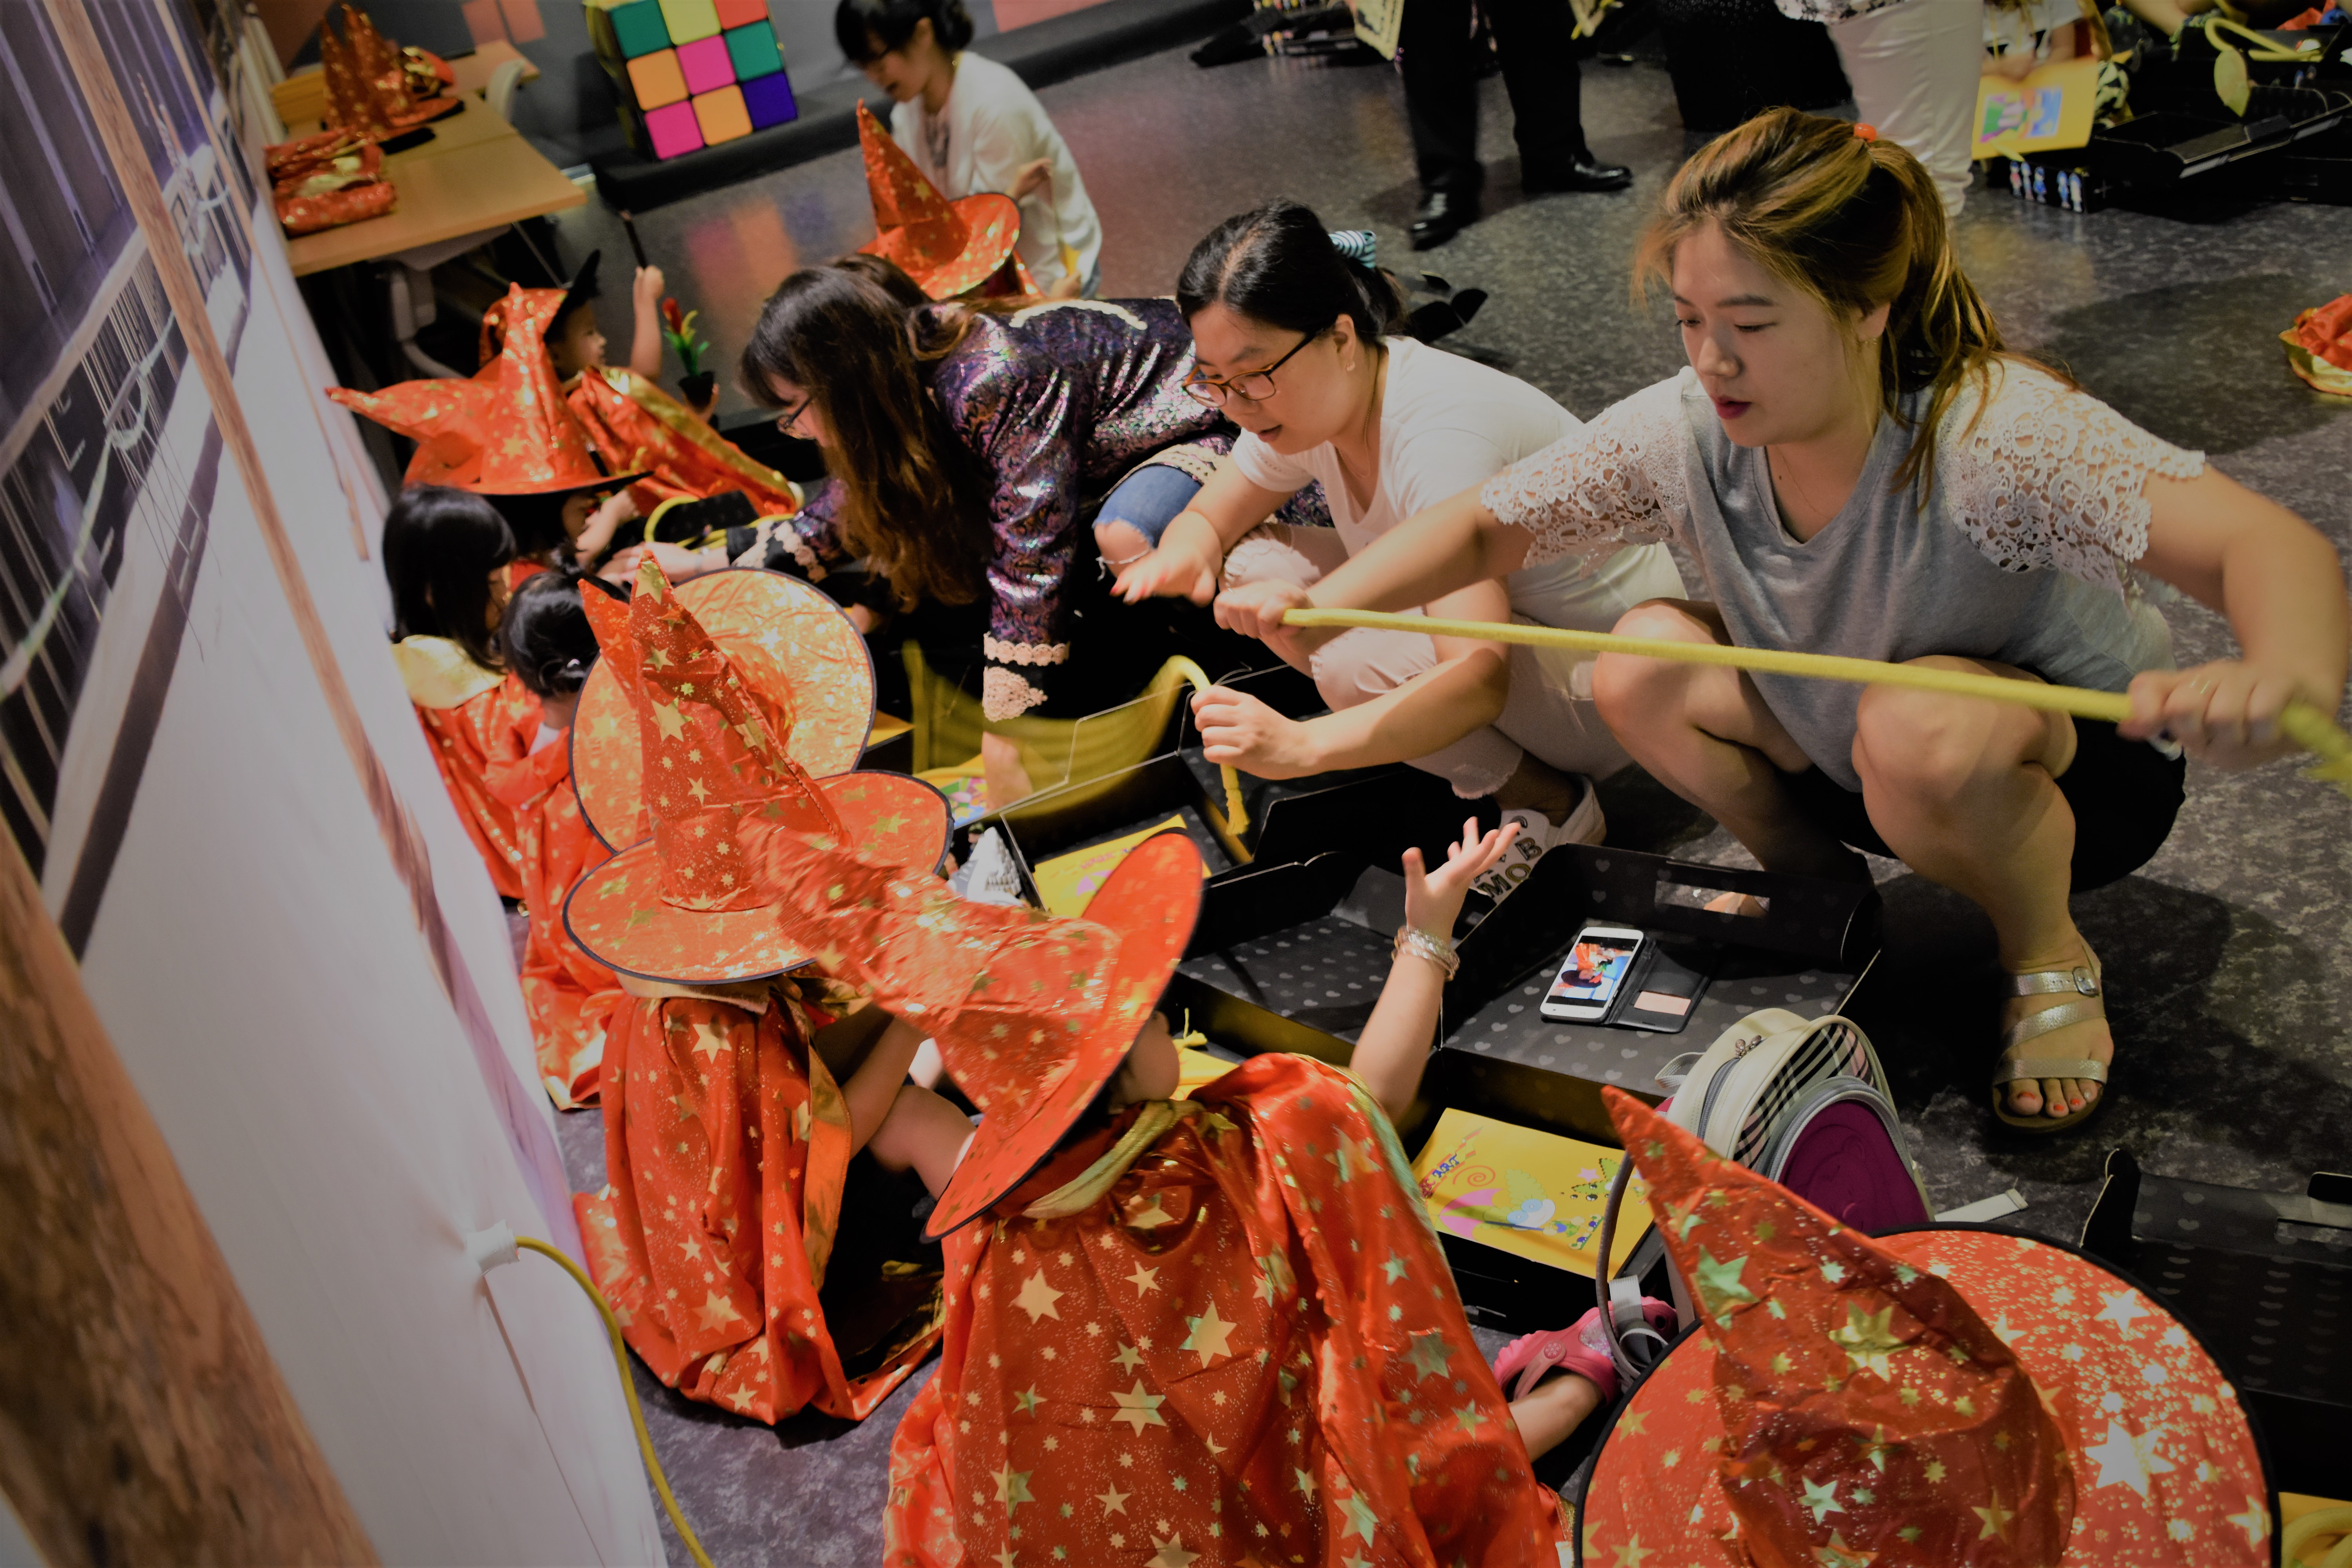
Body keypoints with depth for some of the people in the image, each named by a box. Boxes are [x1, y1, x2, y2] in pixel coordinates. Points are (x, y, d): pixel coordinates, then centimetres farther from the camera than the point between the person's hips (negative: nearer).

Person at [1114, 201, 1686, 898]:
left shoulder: (1442, 434, -33)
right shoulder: (1311, 397, -9)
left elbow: (1480, 677, -41)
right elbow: (1209, 517, 4)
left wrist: (1302, 746, -53)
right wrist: (1182, 557, -22)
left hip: (1609, 676, -8)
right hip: (1481, 618, 9)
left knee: (1356, 659, -34)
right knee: (1245, 564, -6)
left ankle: (1551, 803, -6)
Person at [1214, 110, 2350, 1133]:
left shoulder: (1995, 435, -34)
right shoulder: (1682, 434, -19)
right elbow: (1482, 528, -8)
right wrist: (1322, 605, -26)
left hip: (2088, 762, -5)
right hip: (1842, 753, 5)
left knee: (1918, 726, -37)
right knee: (1643, 664, -17)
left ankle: (2049, 956, -5)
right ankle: (1819, 884, 9)